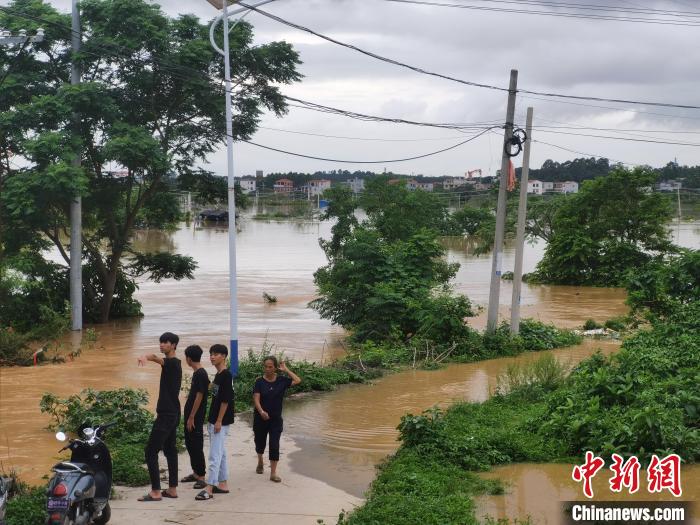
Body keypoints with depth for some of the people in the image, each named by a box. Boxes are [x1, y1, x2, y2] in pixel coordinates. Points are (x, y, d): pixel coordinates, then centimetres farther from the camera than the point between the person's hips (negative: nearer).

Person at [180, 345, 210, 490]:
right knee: (190, 444, 16)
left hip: (195, 417, -10)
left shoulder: (200, 374, -18)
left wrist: (192, 417, -19)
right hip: (191, 415, 10)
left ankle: (201, 476, 1)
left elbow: (199, 396, -20)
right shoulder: (198, 373, 11)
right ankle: (196, 472, 25)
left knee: (196, 446, -5)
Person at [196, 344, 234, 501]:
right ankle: (223, 484, 21)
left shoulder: (226, 375, -16)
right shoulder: (218, 375, 12)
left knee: (214, 455, -9)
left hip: (221, 421, -10)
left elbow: (225, 400, -19)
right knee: (221, 453, 14)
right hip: (214, 420, 10)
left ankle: (209, 489, -9)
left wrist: (219, 421, -20)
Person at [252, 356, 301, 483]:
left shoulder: (281, 380, -3)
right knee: (260, 441, 18)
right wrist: (261, 412, -32)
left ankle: (273, 473, 0)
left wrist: (286, 370, -7)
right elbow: (256, 399, -15)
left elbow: (298, 380, -9)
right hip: (260, 418, 0)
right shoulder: (259, 382, -8)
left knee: (274, 445, -5)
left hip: (276, 419, 0)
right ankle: (260, 461, 48)